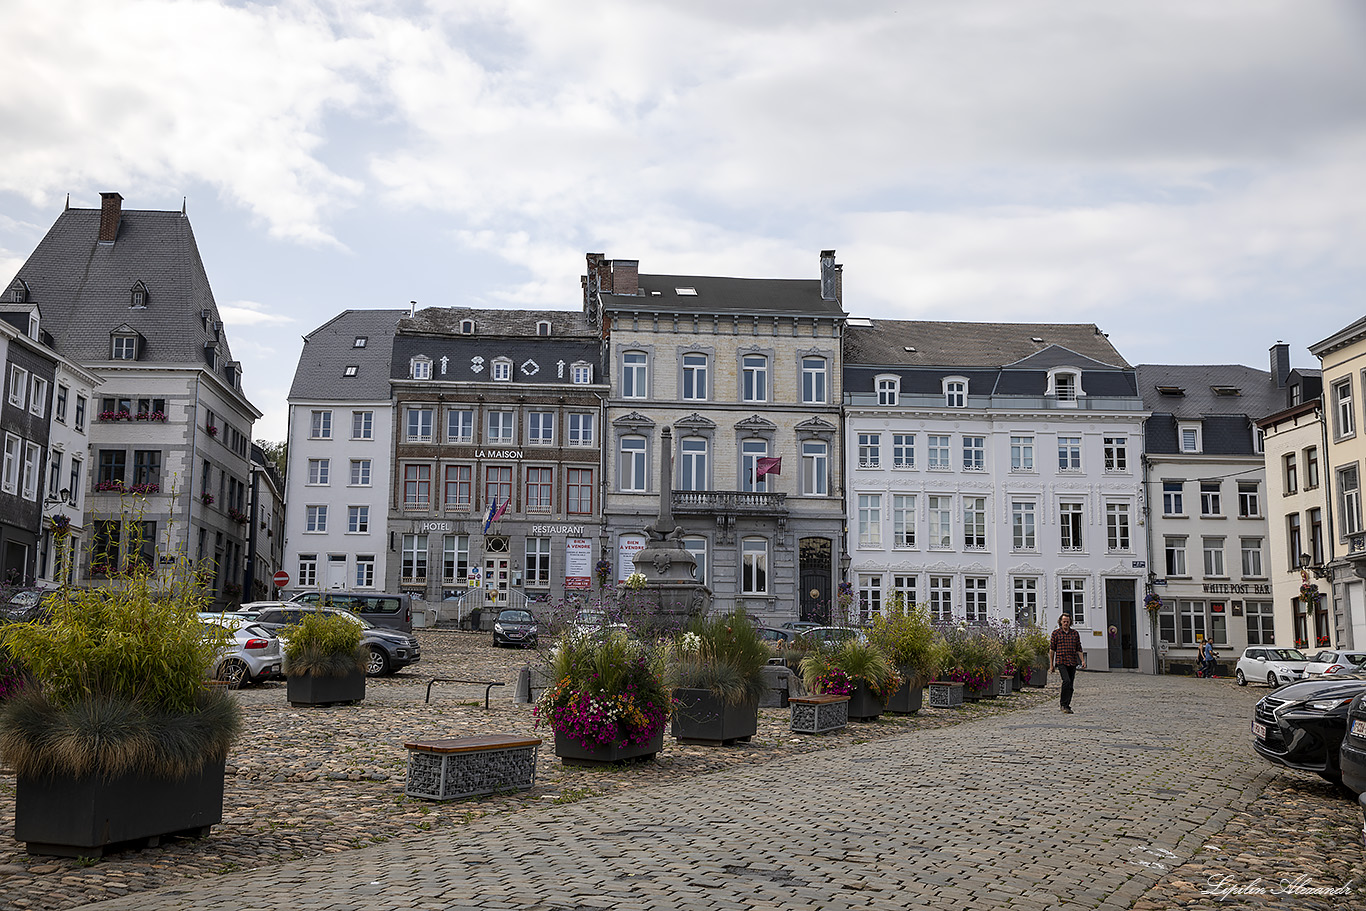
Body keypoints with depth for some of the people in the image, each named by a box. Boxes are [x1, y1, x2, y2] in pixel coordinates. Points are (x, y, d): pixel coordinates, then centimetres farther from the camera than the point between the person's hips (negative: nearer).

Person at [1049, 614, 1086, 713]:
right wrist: (1051, 664, 2)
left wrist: (1083, 661, 1)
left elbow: (1079, 649, 14)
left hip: (1072, 663, 4)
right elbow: (1052, 649, 5)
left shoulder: (1075, 633, 12)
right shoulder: (1056, 633, 3)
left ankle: (1067, 705, 15)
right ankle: (1063, 704, -11)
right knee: (1066, 681, -21)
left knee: (1070, 686, 5)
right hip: (1061, 661, -4)